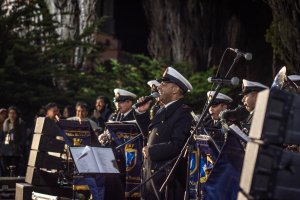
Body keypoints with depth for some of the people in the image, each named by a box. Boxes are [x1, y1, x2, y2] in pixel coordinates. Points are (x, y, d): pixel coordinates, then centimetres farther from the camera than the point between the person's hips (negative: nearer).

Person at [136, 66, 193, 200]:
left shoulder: (184, 113, -12)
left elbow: (177, 145, -21)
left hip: (168, 177, -8)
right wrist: (141, 113, 12)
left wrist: (151, 151, -14)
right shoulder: (163, 111, 16)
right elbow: (149, 133, 21)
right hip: (151, 173, 8)